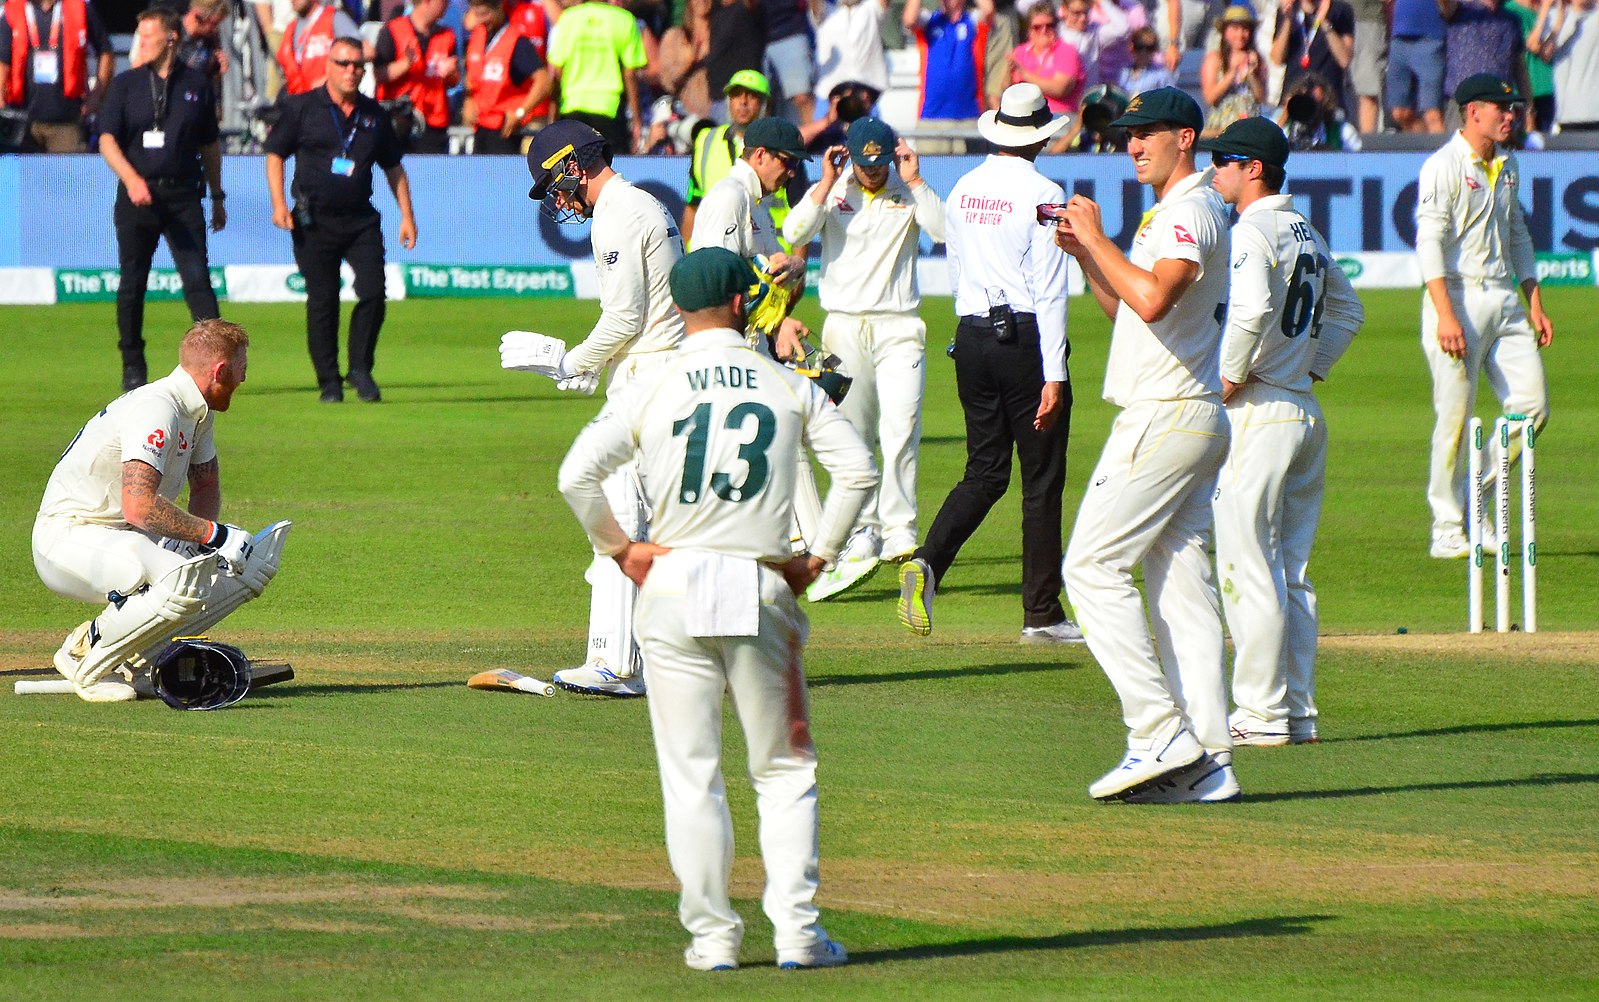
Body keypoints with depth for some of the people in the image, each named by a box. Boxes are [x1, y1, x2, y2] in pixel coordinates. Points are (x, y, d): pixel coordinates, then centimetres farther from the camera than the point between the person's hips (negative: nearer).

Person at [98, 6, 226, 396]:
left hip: (183, 196, 0)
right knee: (133, 283, 4)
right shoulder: (125, 84, 5)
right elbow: (107, 140, -2)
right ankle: (133, 367, 14)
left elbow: (209, 145, 17)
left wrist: (217, 196, 17)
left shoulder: (196, 85, 8)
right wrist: (131, 179, -18)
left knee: (197, 277, -9)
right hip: (137, 196, 0)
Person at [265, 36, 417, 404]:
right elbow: (275, 154, 4)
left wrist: (406, 215, 12)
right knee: (322, 301, -2)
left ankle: (360, 369, 5)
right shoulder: (302, 108, 2)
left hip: (361, 220, 3)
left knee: (373, 291, -11)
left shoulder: (373, 114, 11)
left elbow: (393, 167, 19)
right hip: (315, 219, -2)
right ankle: (329, 382, 7)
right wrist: (279, 204, -9)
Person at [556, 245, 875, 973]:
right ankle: (796, 929, 1)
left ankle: (712, 935, 4)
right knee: (784, 771, 9)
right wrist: (820, 555, 5)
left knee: (690, 775, 5)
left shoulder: (652, 392, 0)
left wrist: (617, 549, 3)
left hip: (673, 585, 0)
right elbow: (857, 468, -2)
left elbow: (577, 474, -9)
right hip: (762, 587, 1)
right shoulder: (790, 388, 3)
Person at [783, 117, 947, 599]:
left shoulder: (909, 194, 4)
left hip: (899, 329, -1)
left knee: (900, 429, -14)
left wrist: (914, 181, -14)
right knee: (851, 437, 4)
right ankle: (861, 536, 12)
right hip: (844, 328, 1)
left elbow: (944, 231, -12)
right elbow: (795, 233, -11)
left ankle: (898, 534, -15)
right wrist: (827, 184, -14)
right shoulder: (831, 192, 5)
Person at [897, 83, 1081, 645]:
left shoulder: (962, 191, 8)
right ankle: (1042, 615, 6)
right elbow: (1049, 289, -15)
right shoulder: (1042, 195, -11)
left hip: (972, 339, 6)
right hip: (1027, 339, -6)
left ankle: (928, 562, -12)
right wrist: (1053, 374, -16)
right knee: (1041, 479, 2)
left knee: (985, 471, 12)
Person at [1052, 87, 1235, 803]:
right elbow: (1126, 308, 25)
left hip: (1166, 418, -10)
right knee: (1181, 584, 7)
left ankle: (1160, 734, -14)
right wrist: (1085, 253, 11)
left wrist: (1097, 237, -18)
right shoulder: (1169, 213, 20)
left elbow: (1152, 299, -29)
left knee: (1092, 565, -10)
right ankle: (1206, 762, 4)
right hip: (1192, 422, 10)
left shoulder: (1192, 210, -13)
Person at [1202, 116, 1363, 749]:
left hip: (1256, 413, -9)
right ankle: (1299, 711, 14)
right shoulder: (1307, 233, 15)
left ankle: (1261, 713, -6)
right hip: (1305, 409, 9)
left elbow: (1253, 309, -29)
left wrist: (1231, 377, -18)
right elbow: (1347, 310, 27)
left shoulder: (1252, 232, -12)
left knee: (1245, 566, -5)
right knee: (1291, 570, 12)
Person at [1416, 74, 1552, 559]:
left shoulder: (1507, 166, 16)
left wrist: (1535, 304, 17)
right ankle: (1448, 530, 2)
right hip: (1459, 296, -7)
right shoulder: (1444, 166, -8)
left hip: (1504, 299, 7)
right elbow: (1430, 242, -14)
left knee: (1532, 406, 0)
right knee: (1455, 418, -5)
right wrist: (1445, 315, -23)